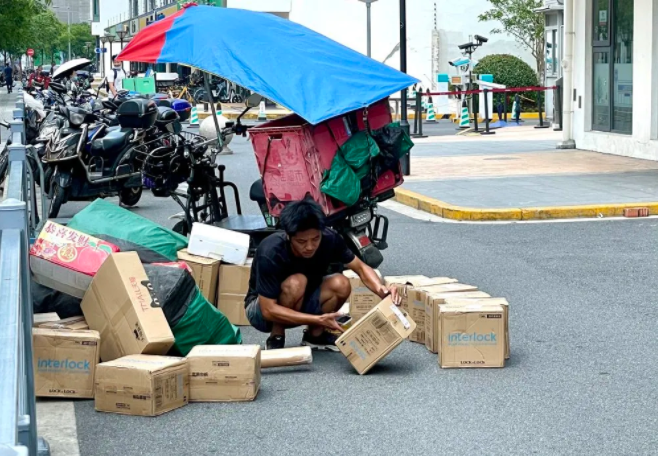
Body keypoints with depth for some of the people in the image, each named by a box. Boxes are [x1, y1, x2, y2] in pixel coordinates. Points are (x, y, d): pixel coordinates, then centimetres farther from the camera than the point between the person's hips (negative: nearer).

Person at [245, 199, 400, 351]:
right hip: (261, 310, -5)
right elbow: (269, 310, -33)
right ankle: (276, 339, -12)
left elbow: (360, 267, -10)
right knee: (295, 283, -34)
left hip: (300, 304, 5)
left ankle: (314, 335, 3)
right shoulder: (270, 253, -34)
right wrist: (318, 319, -41)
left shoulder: (328, 239, -21)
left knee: (341, 285, -20)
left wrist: (381, 289, -32)